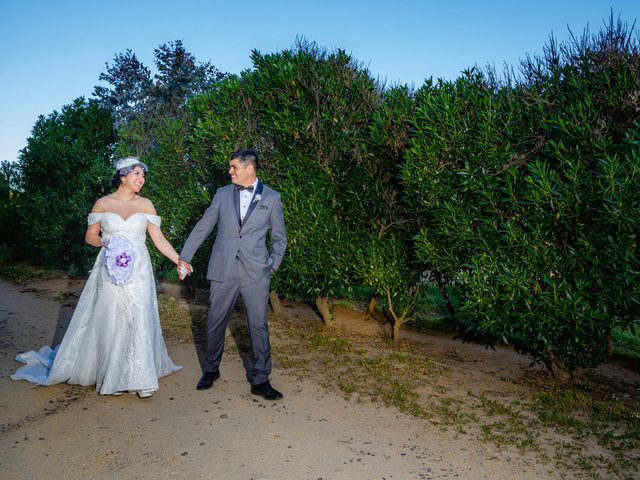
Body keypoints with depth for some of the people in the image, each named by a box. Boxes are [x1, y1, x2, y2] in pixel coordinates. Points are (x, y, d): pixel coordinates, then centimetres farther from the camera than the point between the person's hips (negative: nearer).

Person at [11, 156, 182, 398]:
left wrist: (179, 261, -5)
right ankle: (111, 377, 19)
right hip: (110, 272, 0)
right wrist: (105, 242, -12)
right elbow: (90, 236, 9)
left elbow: (159, 239, 2)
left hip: (138, 273, 1)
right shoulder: (102, 204, 2)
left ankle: (139, 377, 9)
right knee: (109, 323, 4)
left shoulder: (145, 205, 4)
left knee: (139, 322, -2)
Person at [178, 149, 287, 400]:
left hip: (255, 273, -1)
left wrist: (272, 266, 2)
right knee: (215, 323, 10)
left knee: (259, 325, 2)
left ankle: (260, 380, 14)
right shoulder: (222, 194, 8)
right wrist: (184, 256, 9)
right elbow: (202, 228, 12)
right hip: (223, 270, 2)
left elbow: (279, 238, 10)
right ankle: (210, 370, 30)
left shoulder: (271, 198, 4)